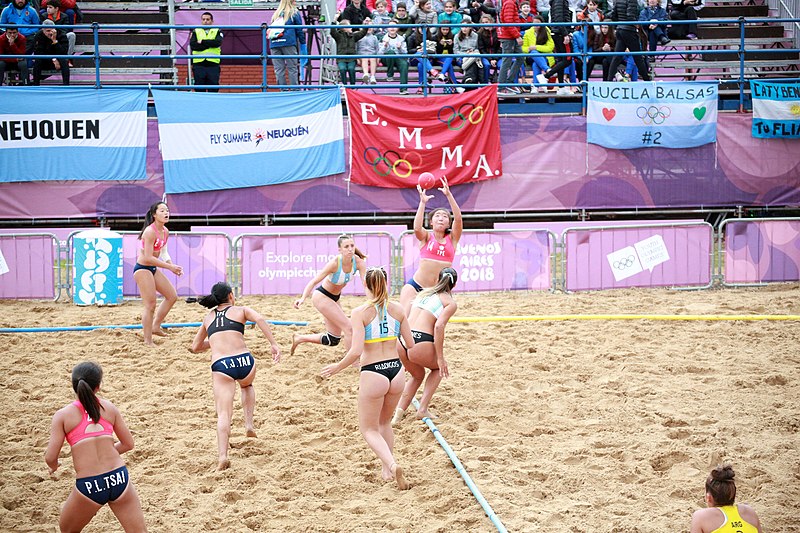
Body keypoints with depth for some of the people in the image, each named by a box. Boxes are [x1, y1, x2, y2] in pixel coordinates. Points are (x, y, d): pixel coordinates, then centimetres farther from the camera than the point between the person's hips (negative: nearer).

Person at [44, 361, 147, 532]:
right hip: (119, 479, 2)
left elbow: (50, 457, -3)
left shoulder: (63, 415, 1)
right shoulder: (109, 408, 8)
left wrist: (54, 466, 20)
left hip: (88, 486, -2)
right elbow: (128, 444, 14)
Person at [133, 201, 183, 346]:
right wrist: (169, 267, -22)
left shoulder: (165, 231, 6)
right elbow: (148, 257, -24)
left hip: (153, 269, 9)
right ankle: (148, 342, -1)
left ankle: (155, 326, 26)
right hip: (142, 269, -9)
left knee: (172, 296, 13)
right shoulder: (150, 232, -22)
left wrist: (172, 266, 1)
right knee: (150, 305, -9)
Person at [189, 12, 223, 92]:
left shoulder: (217, 31, 11)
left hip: (213, 65, -1)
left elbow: (217, 42, -10)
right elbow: (192, 45, -5)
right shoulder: (196, 32, 13)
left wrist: (202, 42, -7)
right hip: (199, 65, 1)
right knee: (199, 90, 1)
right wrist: (210, 44, -7)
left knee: (213, 90, -2)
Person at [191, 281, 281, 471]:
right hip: (244, 361, 0)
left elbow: (195, 347, 31)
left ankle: (223, 456, -23)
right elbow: (259, 319, -5)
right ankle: (249, 424, 23)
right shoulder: (240, 310, 17)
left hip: (220, 365, 0)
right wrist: (274, 344, -9)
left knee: (224, 415, -5)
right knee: (247, 385, 37)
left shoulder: (208, 318, 25)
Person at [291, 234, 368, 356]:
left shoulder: (358, 262, -17)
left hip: (334, 298, 7)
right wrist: (303, 298, -43)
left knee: (333, 340, 13)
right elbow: (314, 282, -28)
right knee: (349, 328, -15)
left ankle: (299, 339, 29)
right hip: (321, 297, -7)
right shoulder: (335, 263, -30)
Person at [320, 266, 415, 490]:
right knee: (385, 422, 28)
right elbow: (411, 344, 7)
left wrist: (337, 368, -3)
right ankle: (386, 469, 30)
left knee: (369, 429, 10)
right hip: (396, 371, 4)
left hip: (373, 374, -4)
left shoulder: (360, 313, -12)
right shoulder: (397, 309, 1)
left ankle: (392, 465, -13)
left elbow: (356, 351, -19)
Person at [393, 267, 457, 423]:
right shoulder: (450, 303, 6)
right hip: (421, 344, -5)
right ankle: (423, 409, 17)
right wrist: (440, 358, -6)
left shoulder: (423, 293, 24)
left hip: (401, 341, 5)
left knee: (418, 375, 33)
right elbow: (439, 326, -9)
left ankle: (398, 412, 17)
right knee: (439, 367, 29)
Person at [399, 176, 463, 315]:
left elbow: (458, 218, -8)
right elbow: (417, 228, -19)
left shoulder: (452, 239, 8)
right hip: (415, 285, -2)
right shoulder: (426, 237, 4)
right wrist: (423, 202, -24)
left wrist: (449, 195, -19)